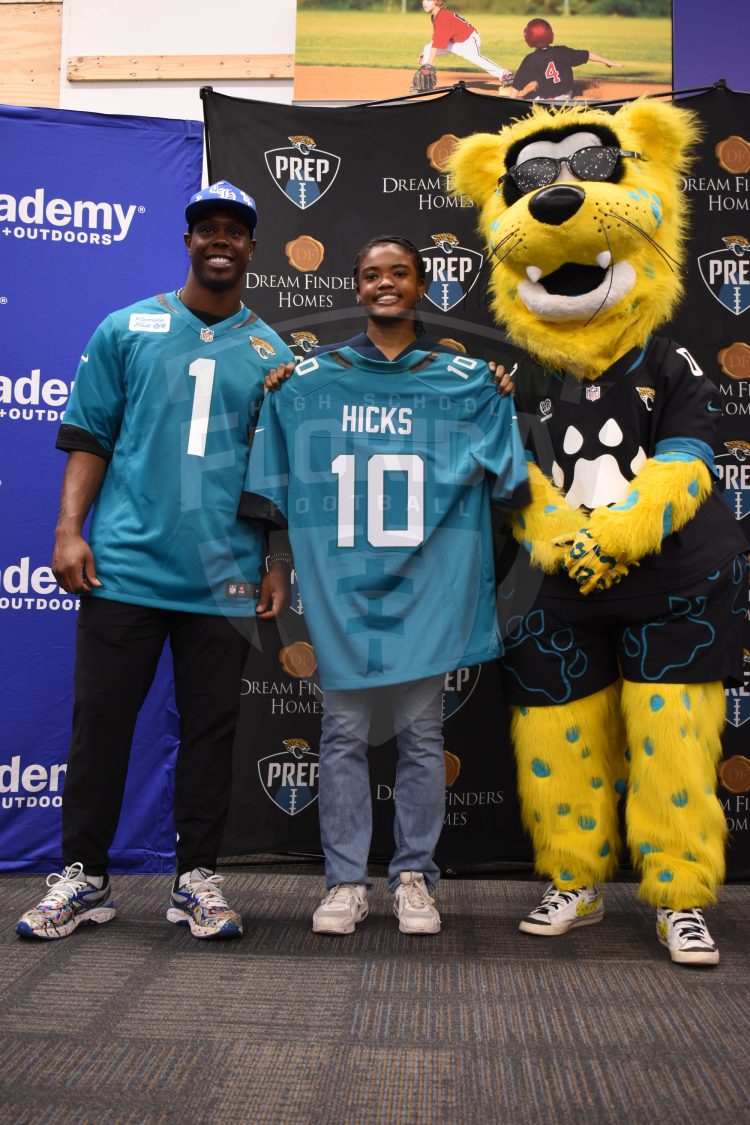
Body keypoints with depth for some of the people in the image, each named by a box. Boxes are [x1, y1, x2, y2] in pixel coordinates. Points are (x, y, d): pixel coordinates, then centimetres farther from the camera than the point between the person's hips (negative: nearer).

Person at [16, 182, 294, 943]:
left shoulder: (272, 355, 11)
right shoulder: (127, 329, 8)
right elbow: (88, 437, 5)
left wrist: (278, 564, 4)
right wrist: (69, 529, -5)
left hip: (225, 579, 1)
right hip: (125, 565, -1)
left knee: (210, 729, 7)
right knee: (100, 720, 4)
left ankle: (196, 878, 20)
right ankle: (84, 877, 19)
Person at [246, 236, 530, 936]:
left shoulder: (467, 380, 8)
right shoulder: (308, 380, 10)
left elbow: (510, 480, 6)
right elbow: (271, 492, 13)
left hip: (427, 587, 0)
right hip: (341, 586, 1)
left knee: (421, 735, 6)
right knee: (344, 735, 4)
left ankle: (414, 877, 19)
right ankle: (345, 882, 16)